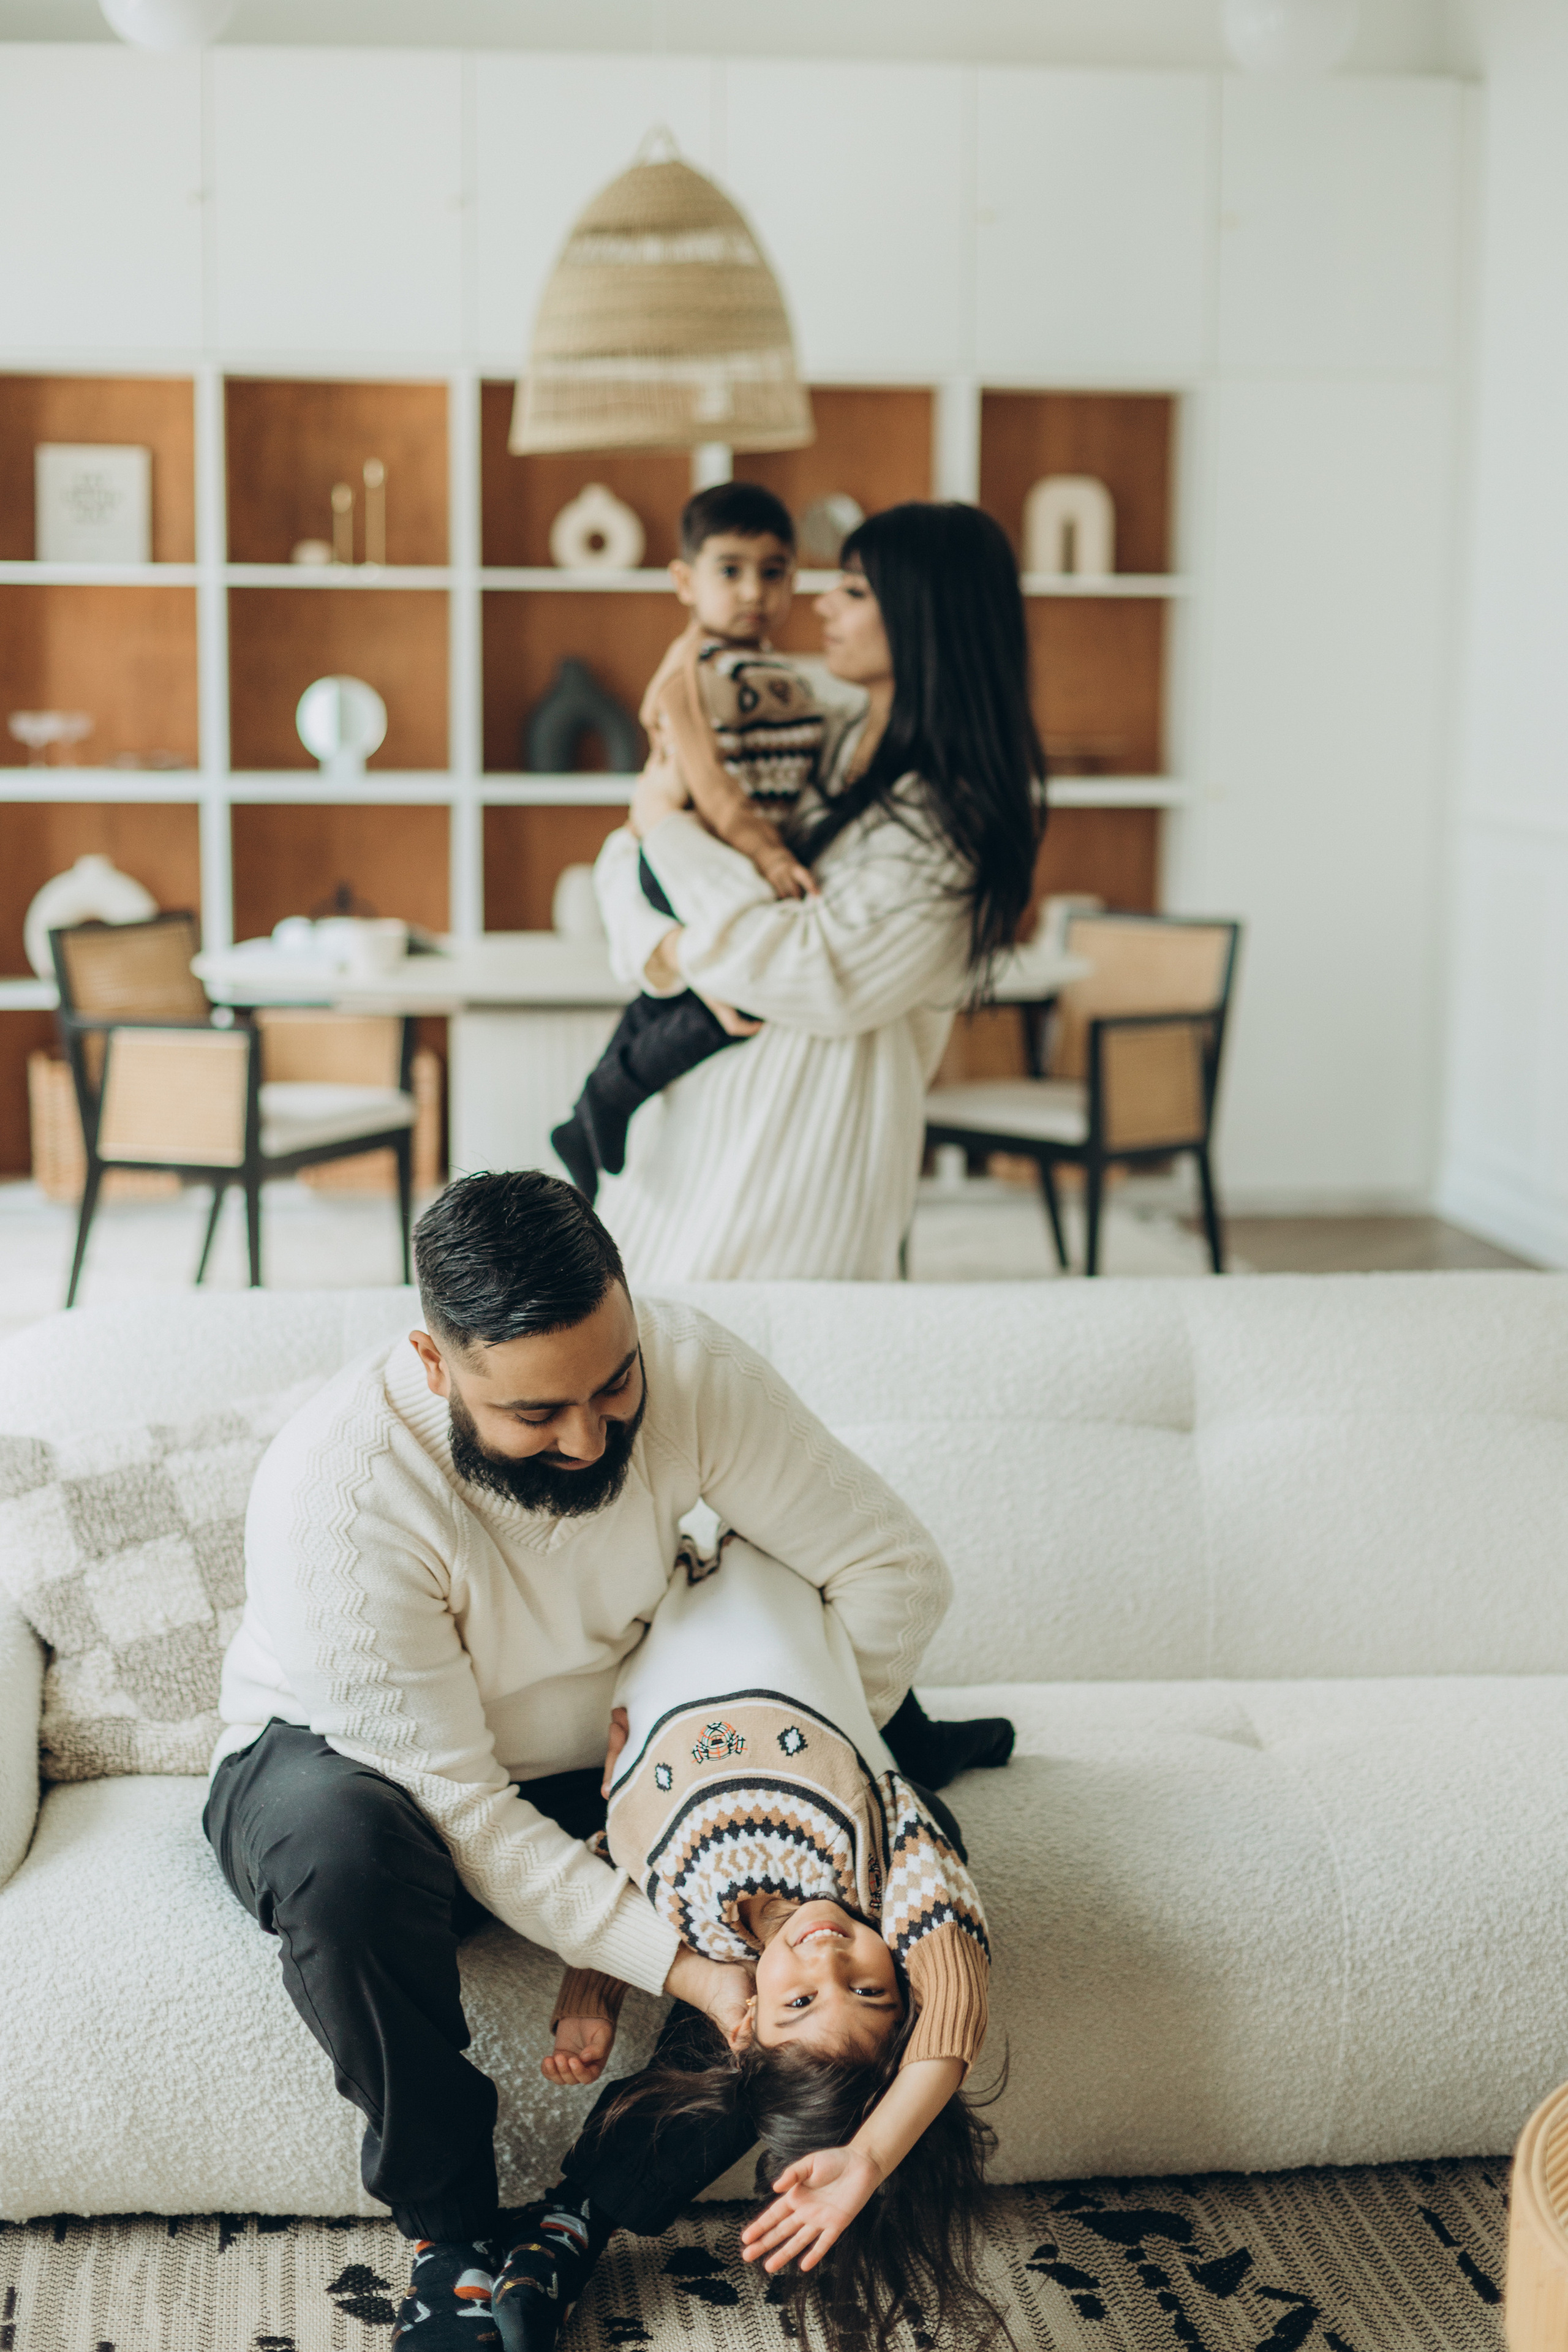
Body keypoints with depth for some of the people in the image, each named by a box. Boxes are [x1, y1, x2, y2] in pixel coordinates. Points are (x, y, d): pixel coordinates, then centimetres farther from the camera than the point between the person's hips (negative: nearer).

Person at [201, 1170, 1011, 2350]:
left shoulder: (688, 1367, -24)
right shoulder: (335, 1493, -36)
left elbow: (896, 1562, -15)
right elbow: (457, 1807, -33)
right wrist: (676, 1964, -38)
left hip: (600, 1743, 4)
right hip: (341, 1753, -4)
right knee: (343, 1851, -41)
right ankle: (449, 2229, -21)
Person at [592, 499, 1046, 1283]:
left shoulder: (958, 816, -14)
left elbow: (820, 980, -23)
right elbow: (623, 859, 9)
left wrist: (668, 827, -14)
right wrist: (668, 950, -15)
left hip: (810, 1137, -7)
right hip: (694, 1103, 7)